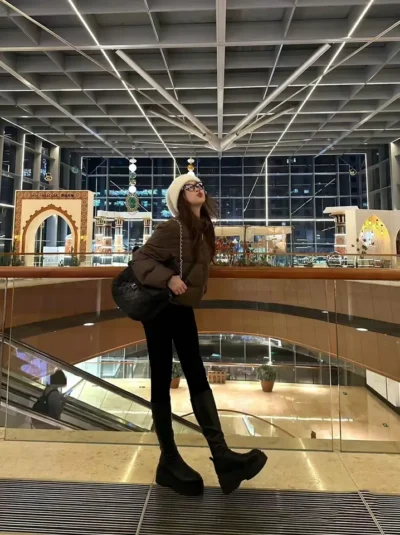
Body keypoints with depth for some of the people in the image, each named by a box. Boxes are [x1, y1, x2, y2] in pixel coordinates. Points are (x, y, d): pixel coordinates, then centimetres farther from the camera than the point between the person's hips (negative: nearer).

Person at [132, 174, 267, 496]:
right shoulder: (172, 229, -15)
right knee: (162, 381, 3)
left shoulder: (205, 229, 7)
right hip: (160, 310, -7)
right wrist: (168, 278, -30)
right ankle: (169, 460, 17)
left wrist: (198, 287, 9)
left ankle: (221, 454, 11)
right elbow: (140, 259, -18)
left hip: (183, 310, 7)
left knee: (198, 378, 5)